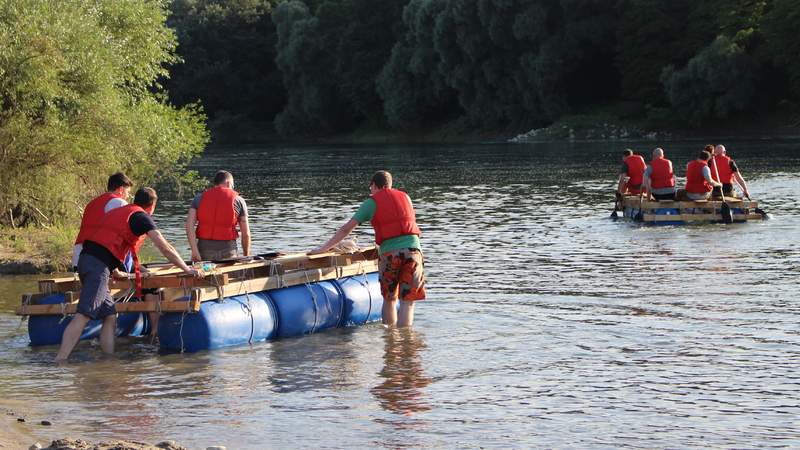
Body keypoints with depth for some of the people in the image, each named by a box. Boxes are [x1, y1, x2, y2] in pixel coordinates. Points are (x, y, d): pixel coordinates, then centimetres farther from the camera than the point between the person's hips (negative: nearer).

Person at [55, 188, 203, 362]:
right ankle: (58, 363, -27)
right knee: (82, 316, -17)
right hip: (99, 265, -9)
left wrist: (114, 271, 52)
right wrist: (187, 269, 7)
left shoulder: (118, 211, 28)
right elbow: (165, 248, -1)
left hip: (86, 258, 9)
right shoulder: (142, 216, 3)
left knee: (110, 317, 10)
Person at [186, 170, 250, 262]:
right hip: (228, 250, -1)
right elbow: (246, 234, 5)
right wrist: (246, 255, 17)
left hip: (204, 248, 1)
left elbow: (189, 225, -4)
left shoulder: (199, 198, 9)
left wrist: (194, 251, -8)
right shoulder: (238, 200, 5)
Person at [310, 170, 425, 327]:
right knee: (408, 302, 0)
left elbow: (347, 228, 4)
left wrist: (324, 248, 8)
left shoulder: (372, 202, 8)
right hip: (413, 249, 2)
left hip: (389, 252, -2)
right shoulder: (405, 197, 19)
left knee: (389, 300, 16)